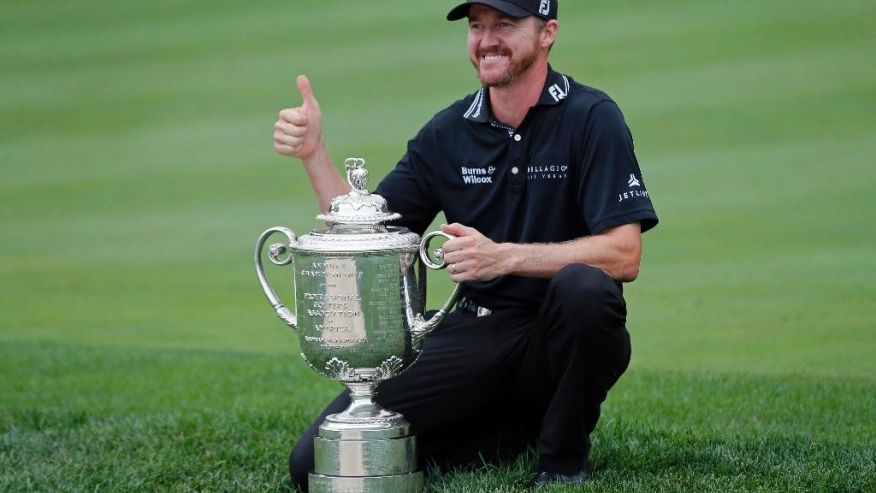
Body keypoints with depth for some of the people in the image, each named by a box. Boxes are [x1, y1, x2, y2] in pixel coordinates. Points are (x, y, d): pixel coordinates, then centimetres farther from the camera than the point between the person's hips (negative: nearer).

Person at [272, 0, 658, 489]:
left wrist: (504, 257, -28)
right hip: (474, 333, 4)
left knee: (582, 285, -39)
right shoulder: (448, 132, 7)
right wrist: (315, 154, -5)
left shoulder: (591, 117, -7)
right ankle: (514, 433, 10)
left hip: (563, 334, -4)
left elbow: (623, 256, -17)